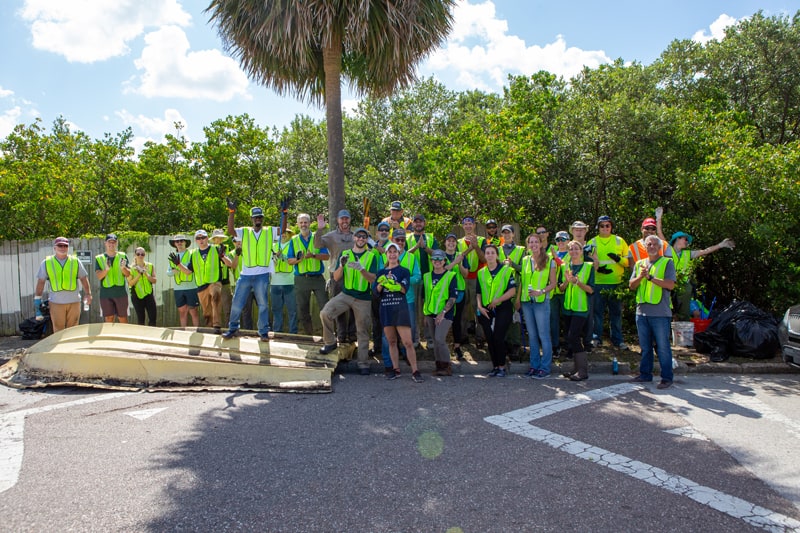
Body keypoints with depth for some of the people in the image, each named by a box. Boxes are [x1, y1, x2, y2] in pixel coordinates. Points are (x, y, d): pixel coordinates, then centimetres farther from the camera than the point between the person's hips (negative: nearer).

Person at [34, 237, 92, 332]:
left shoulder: (75, 261, 8)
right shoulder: (47, 262, 7)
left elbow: (84, 278, 10)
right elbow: (41, 282, 8)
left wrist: (88, 294, 3)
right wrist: (37, 298, 5)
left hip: (74, 301, 1)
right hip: (56, 302, -1)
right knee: (58, 331, 2)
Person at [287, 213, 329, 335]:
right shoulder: (294, 240, 10)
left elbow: (326, 256, -2)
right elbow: (290, 261, 7)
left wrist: (314, 255, -19)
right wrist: (298, 259, -14)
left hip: (318, 278, -1)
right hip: (301, 279, 2)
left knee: (325, 307, -7)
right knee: (302, 310, 5)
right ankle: (308, 333, 17)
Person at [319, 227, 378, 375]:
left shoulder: (371, 256, 3)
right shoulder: (344, 254, 7)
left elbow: (372, 278, -8)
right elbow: (336, 278, 3)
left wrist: (361, 268, -26)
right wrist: (341, 266, -18)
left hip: (363, 299, -1)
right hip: (345, 294, 1)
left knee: (363, 332, 4)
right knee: (325, 313, -22)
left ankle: (363, 364, 15)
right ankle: (330, 342, 0)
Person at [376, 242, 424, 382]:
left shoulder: (404, 271, 3)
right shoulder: (381, 272, 13)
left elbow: (405, 289, -11)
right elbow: (376, 290, 2)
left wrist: (392, 283, -26)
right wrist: (381, 284, -18)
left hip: (400, 308, -4)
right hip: (385, 308, 4)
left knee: (408, 342, -9)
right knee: (391, 342, 9)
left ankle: (415, 371, -4)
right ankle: (396, 369, 18)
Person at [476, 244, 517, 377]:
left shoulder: (506, 270, -1)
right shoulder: (481, 273, 12)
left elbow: (512, 290, -7)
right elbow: (478, 293, 15)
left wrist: (497, 301, -15)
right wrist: (480, 306, -1)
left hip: (503, 309, -4)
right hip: (486, 310, 4)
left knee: (498, 338, -11)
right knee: (490, 339, 3)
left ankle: (501, 367, 3)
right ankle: (495, 366, 16)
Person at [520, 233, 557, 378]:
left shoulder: (549, 261, -2)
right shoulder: (525, 260, 10)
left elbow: (553, 283, -2)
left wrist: (541, 292, -17)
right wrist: (518, 298, 9)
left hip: (542, 302, -4)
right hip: (526, 301, 4)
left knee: (543, 335, -2)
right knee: (532, 335, 10)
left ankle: (545, 368, 4)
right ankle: (534, 365, 18)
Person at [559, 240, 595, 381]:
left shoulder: (588, 266, -3)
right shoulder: (564, 267, 10)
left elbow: (591, 290, -6)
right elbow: (561, 288, 8)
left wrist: (577, 282, -21)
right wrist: (566, 281, -12)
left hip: (581, 307, -5)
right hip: (568, 307, 6)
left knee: (573, 337, -14)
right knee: (571, 338, 8)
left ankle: (583, 370, -6)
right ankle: (578, 368, 19)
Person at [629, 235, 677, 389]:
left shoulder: (667, 262, 0)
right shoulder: (639, 264, 15)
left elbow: (670, 284, -13)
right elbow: (631, 285, 9)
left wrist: (650, 277, -17)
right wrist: (640, 277, -9)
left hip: (660, 312, -5)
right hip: (642, 311, 5)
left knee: (663, 346, -1)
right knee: (645, 346, 13)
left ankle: (667, 377, 7)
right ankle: (645, 374, 23)